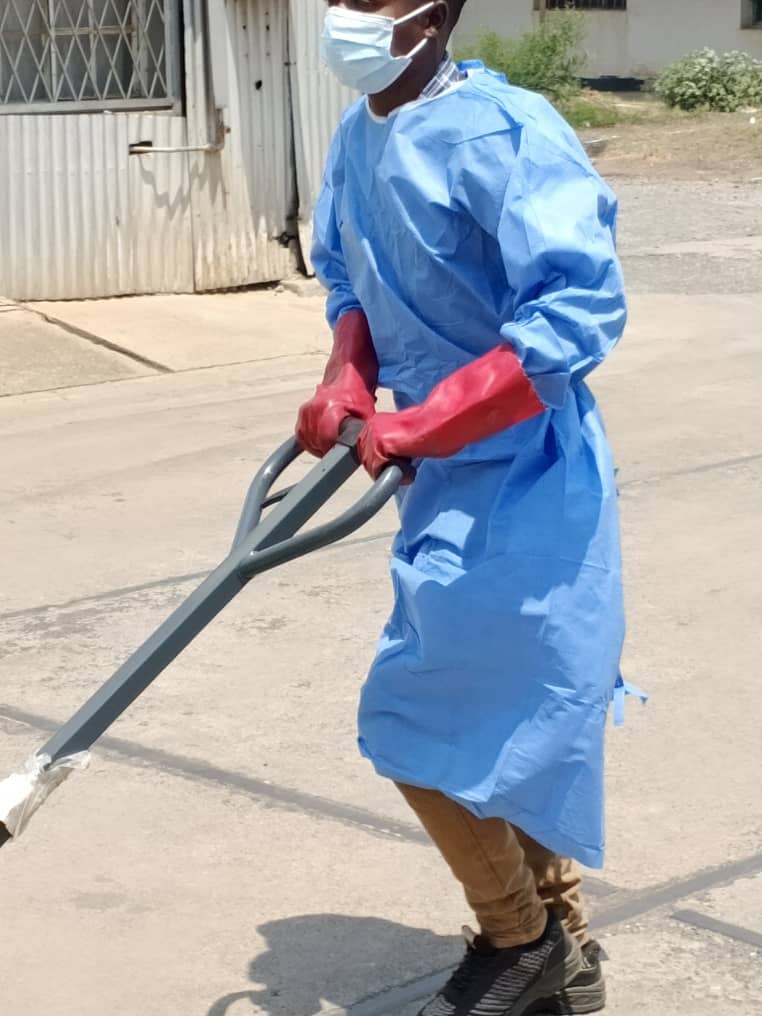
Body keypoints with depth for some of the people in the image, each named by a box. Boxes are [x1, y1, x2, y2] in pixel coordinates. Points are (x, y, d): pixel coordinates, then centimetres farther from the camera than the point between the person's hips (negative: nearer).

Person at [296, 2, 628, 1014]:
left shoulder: (503, 132, -22)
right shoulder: (359, 139, 4)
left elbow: (580, 308, -28)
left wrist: (420, 427, -26)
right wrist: (346, 384, -3)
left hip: (520, 480, -9)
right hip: (451, 473, 9)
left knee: (420, 721, -5)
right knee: (506, 721, 18)